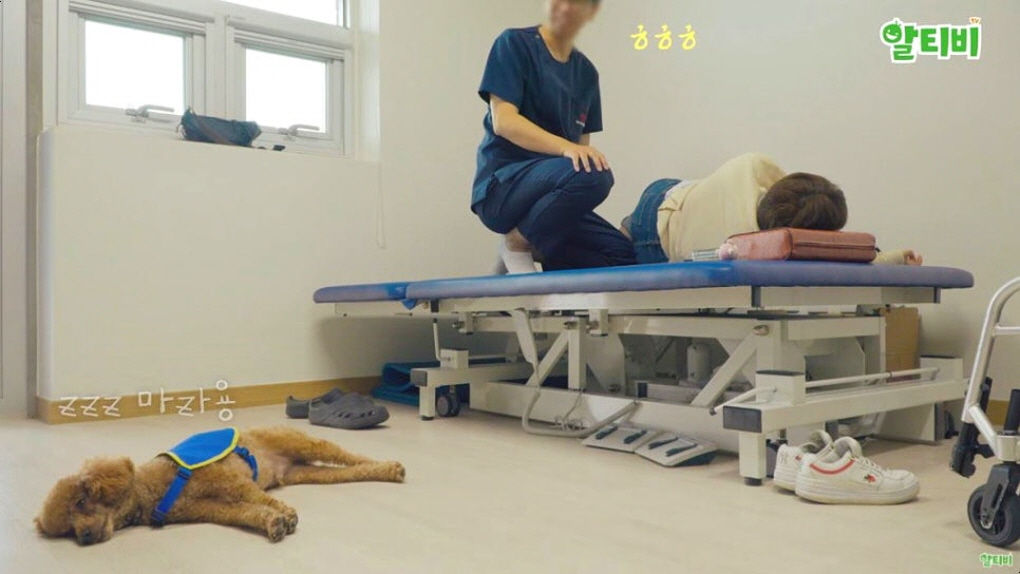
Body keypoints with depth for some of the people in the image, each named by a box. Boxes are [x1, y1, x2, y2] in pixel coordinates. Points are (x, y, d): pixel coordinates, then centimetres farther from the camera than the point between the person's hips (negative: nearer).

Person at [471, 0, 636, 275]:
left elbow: (582, 143, 13)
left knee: (622, 254, -14)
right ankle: (517, 244, -10)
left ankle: (535, 249, 7)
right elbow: (503, 122, -15)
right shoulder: (514, 44, -2)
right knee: (593, 175, -32)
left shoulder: (586, 72, 15)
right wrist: (566, 147, -28)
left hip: (550, 196, 6)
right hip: (501, 186, -6)